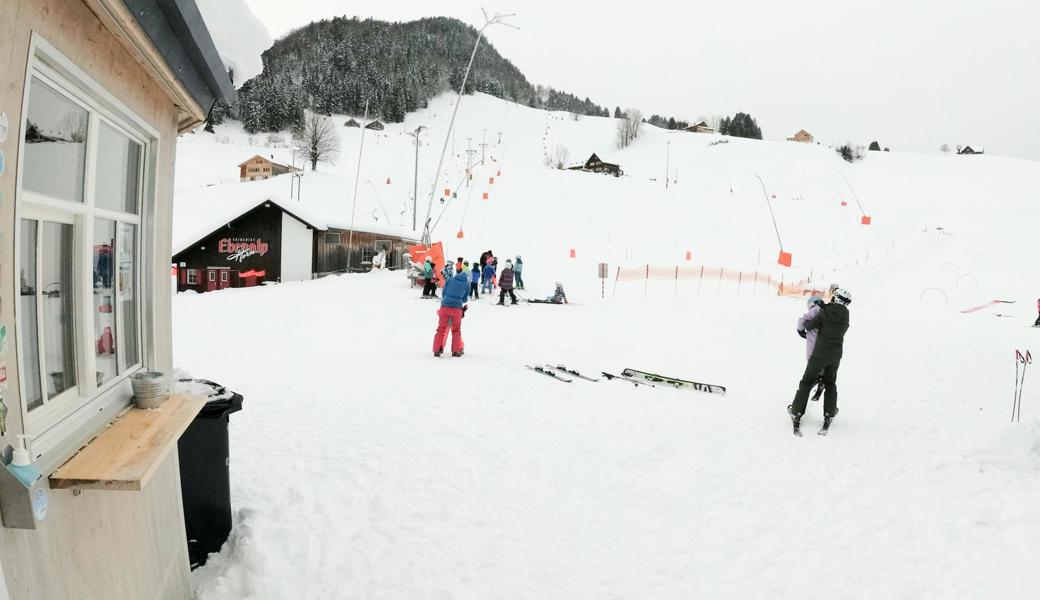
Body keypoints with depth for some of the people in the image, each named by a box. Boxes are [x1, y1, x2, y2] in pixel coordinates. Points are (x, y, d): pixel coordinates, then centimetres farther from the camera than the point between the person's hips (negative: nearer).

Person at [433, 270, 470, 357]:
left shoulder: (450, 280, 9)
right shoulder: (467, 285, 8)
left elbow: (444, 293, 14)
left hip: (445, 306, 1)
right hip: (457, 308, -1)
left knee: (441, 329, 9)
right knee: (456, 330, 14)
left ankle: (437, 350, 6)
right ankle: (456, 351, 11)